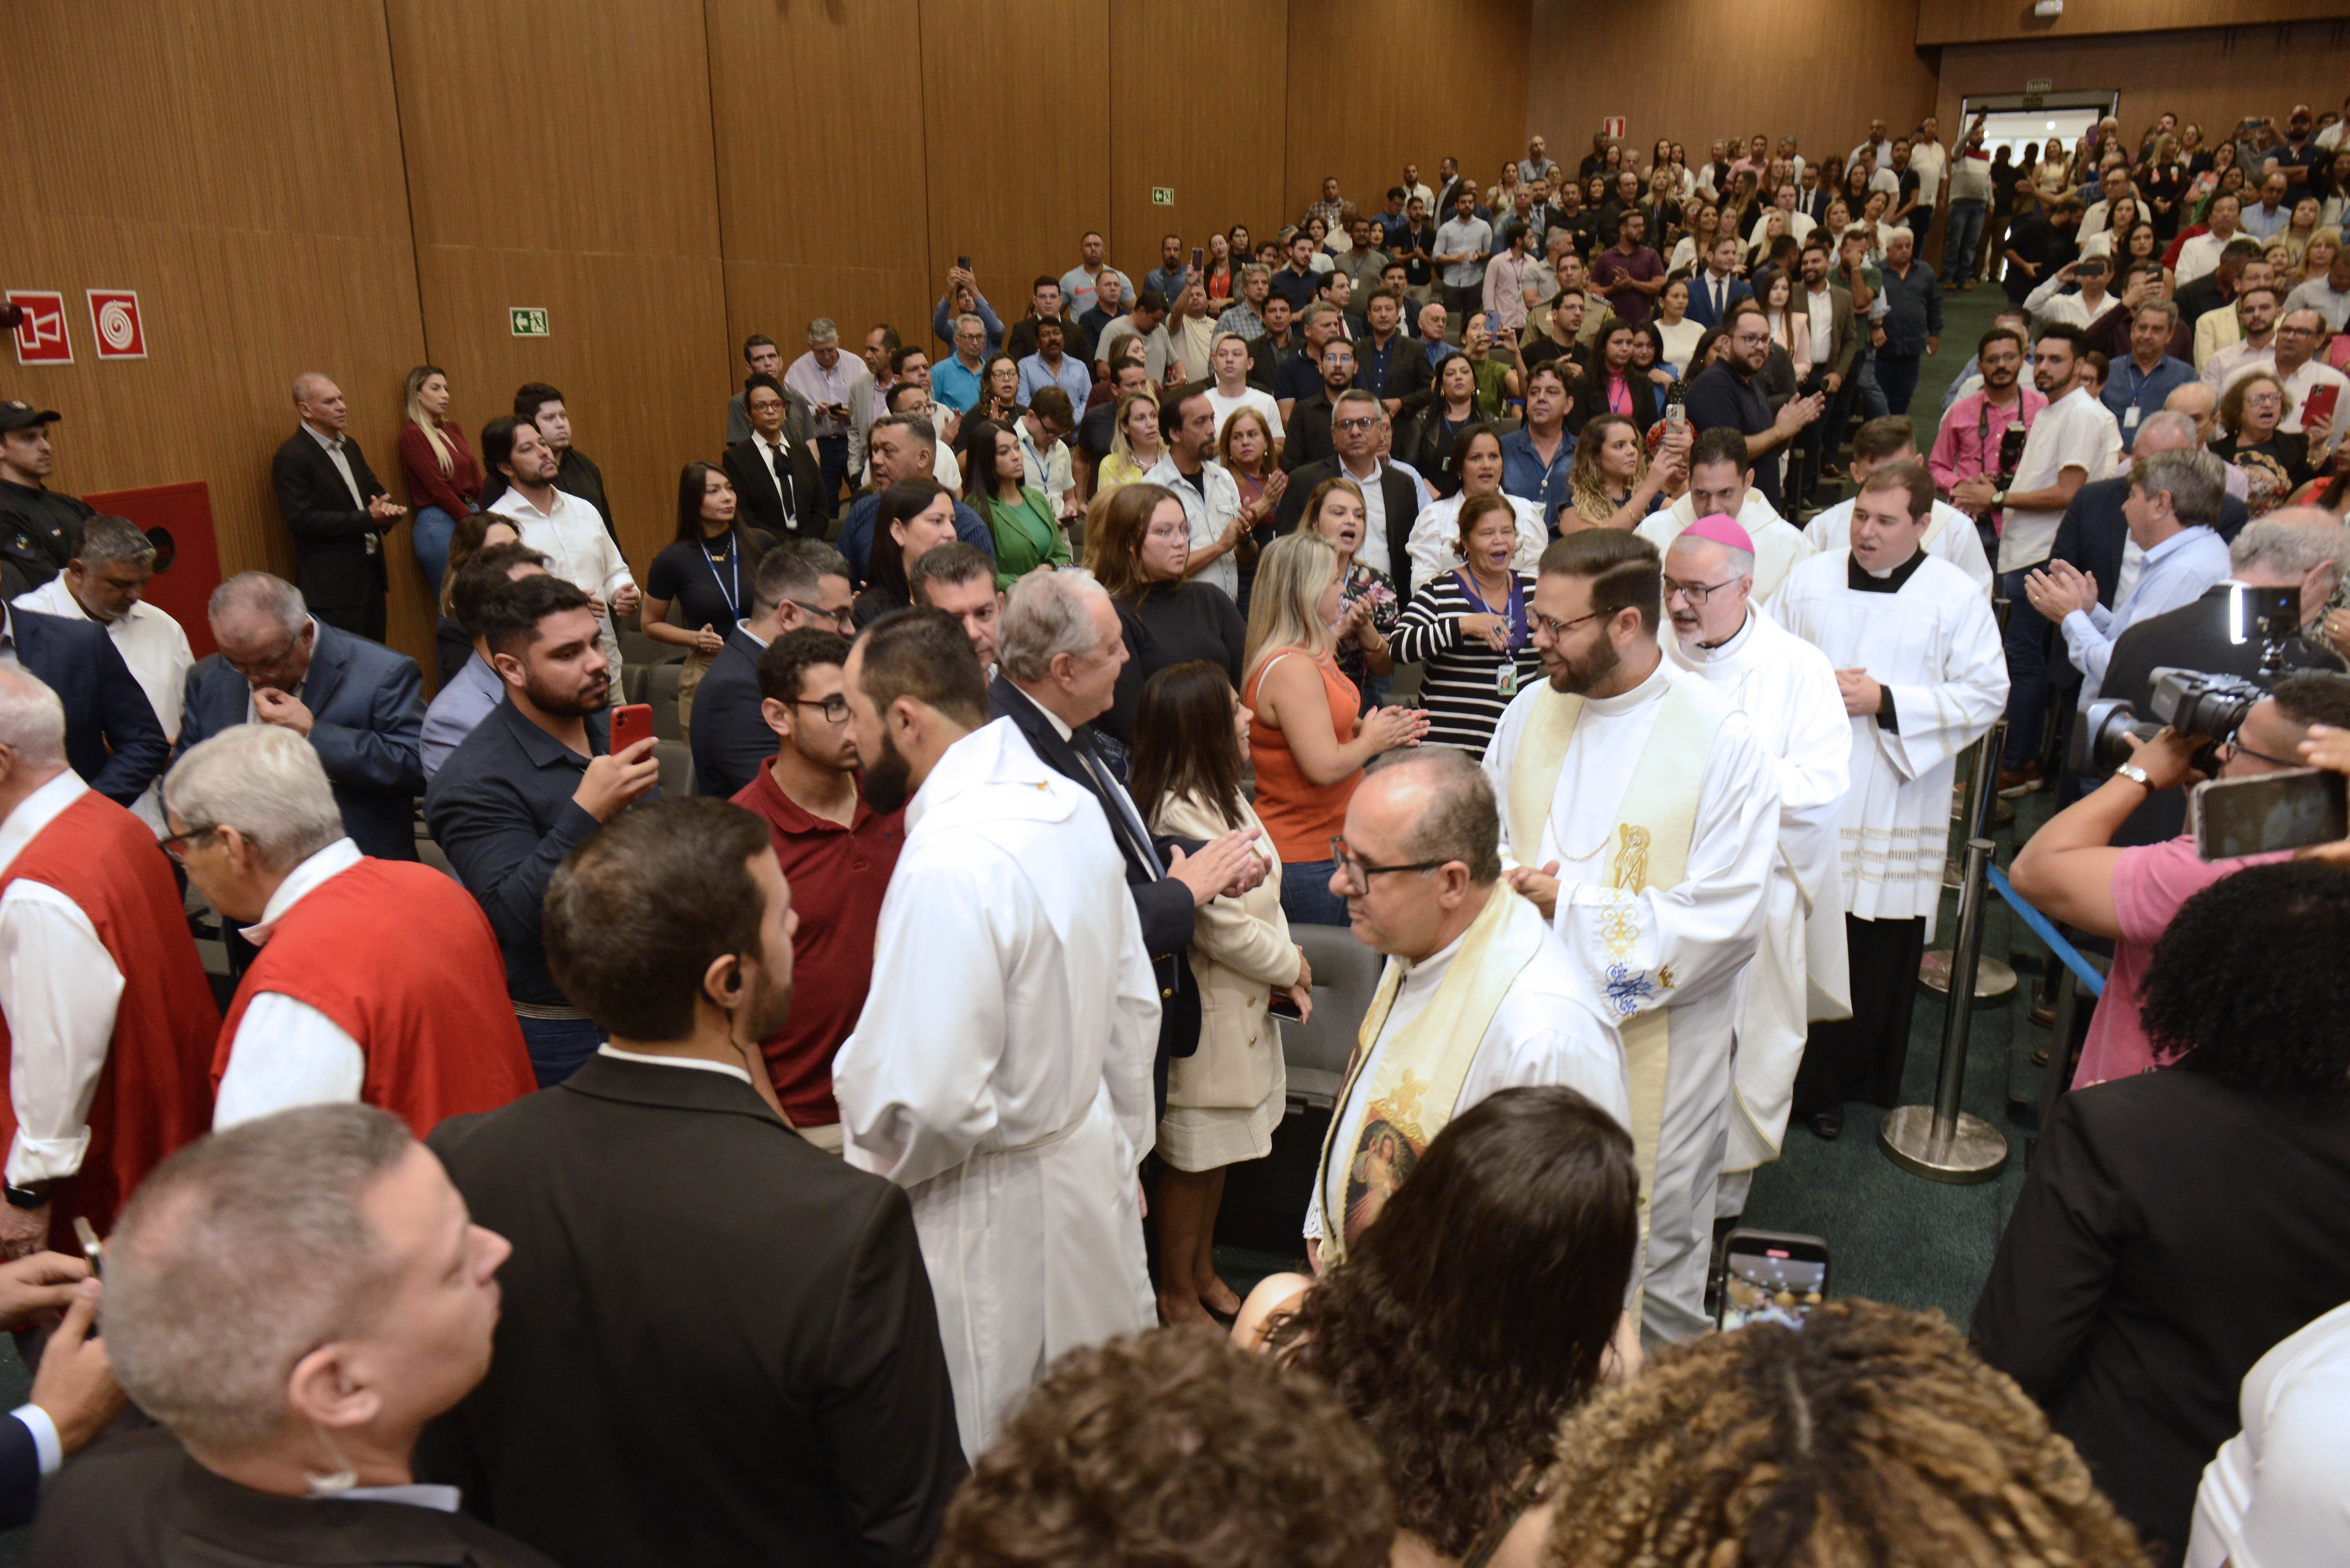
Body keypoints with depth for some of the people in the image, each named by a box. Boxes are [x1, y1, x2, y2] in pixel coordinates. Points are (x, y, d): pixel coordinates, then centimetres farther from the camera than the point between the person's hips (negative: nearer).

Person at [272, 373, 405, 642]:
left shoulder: (349, 446, 14)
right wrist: (367, 519, -19)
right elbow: (301, 519, -18)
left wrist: (388, 508, -3)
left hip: (370, 574, 8)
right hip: (332, 586, -8)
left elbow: (372, 487, 23)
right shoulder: (291, 457, -12)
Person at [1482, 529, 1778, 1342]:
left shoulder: (1721, 741, -13)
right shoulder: (1531, 711, 4)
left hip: (1655, 1041, -4)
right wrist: (1521, 885, -10)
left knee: (1657, 1248, 11)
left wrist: (1571, 905, -16)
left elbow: (1723, 921, -16)